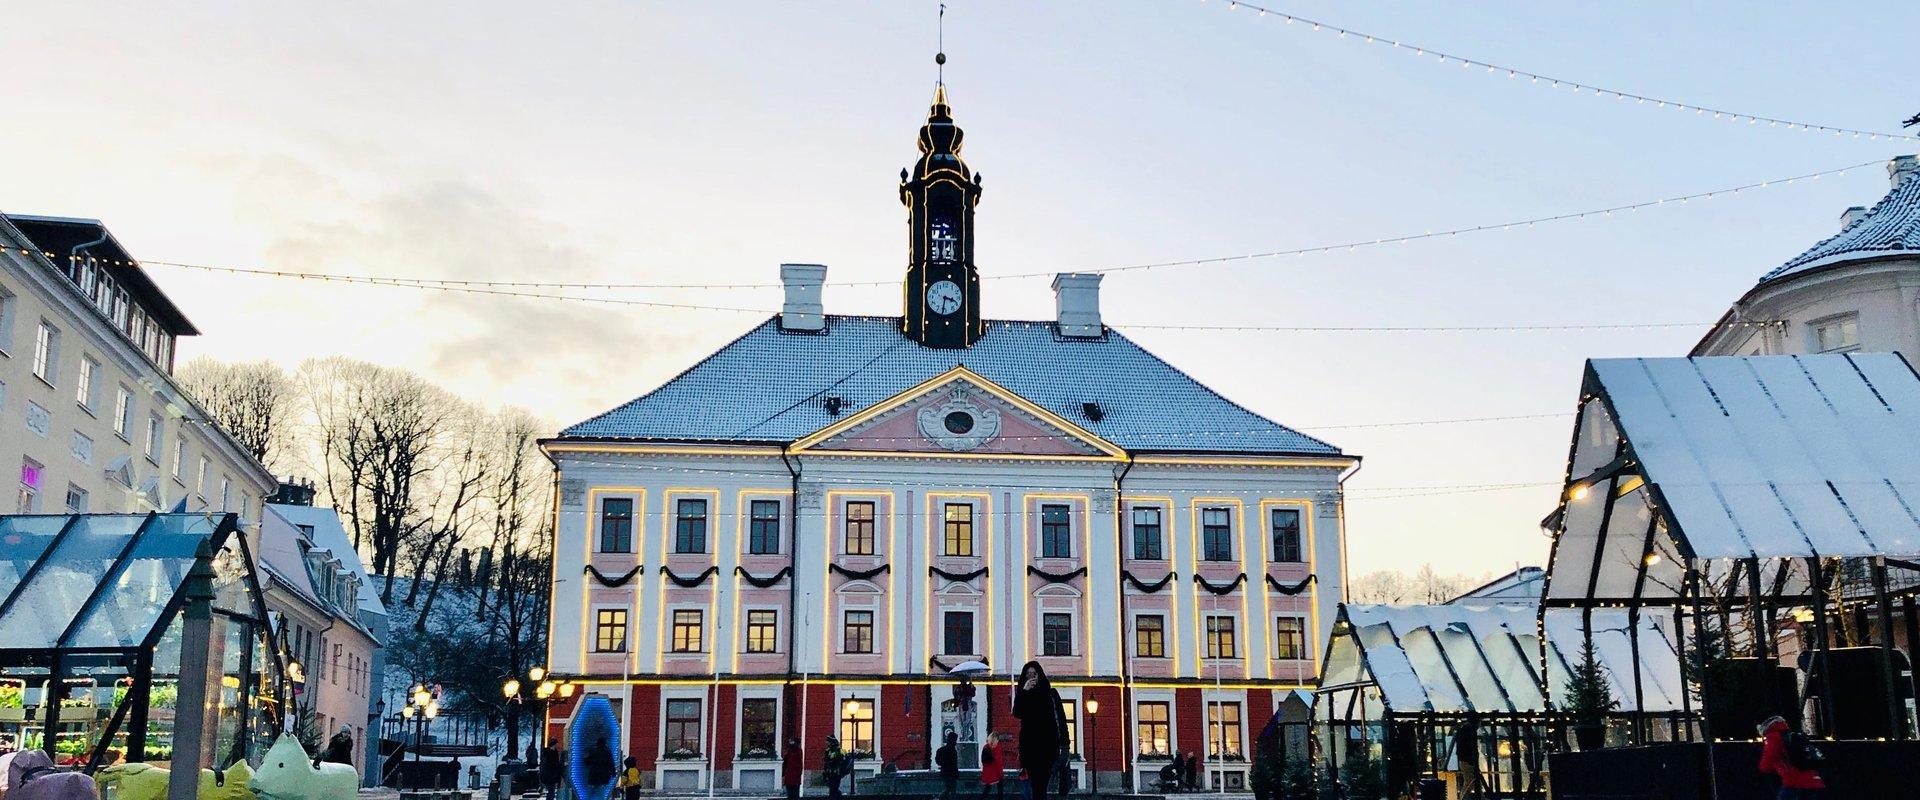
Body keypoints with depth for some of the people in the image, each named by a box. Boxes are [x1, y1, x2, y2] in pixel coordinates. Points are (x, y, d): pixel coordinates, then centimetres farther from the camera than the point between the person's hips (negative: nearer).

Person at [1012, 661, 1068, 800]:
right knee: (1035, 783, -5)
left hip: (1048, 743, -1)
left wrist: (1063, 742, -2)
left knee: (1042, 783, -11)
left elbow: (1061, 718, 6)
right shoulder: (1022, 695, 11)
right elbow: (1017, 714, -7)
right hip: (1030, 743, 1)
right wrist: (1024, 691, -11)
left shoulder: (1051, 693, 9)